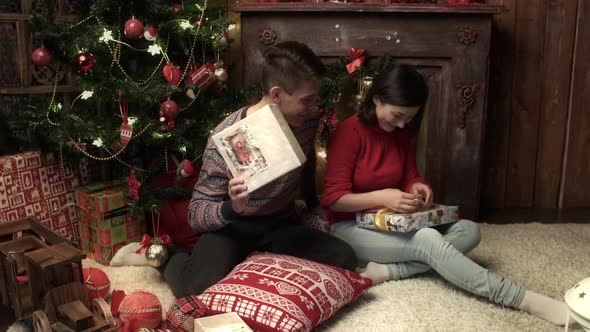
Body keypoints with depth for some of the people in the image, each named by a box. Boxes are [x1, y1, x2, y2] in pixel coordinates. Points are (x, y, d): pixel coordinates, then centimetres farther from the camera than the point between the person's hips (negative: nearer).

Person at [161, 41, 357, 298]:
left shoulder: (308, 120, -8)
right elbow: (195, 213, -19)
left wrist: (313, 203, 27)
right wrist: (231, 208, -40)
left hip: (281, 223, 5)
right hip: (233, 225, -4)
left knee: (344, 260, -19)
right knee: (202, 289, -32)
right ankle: (173, 260, 6)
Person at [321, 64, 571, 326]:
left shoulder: (402, 133, 5)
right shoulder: (348, 133, -15)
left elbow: (409, 178, 12)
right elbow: (334, 199, -18)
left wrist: (417, 187, -13)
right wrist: (382, 197, -30)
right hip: (352, 227, -7)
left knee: (469, 231, -14)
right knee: (428, 240, -33)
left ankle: (388, 271, -28)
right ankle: (523, 300, -31)